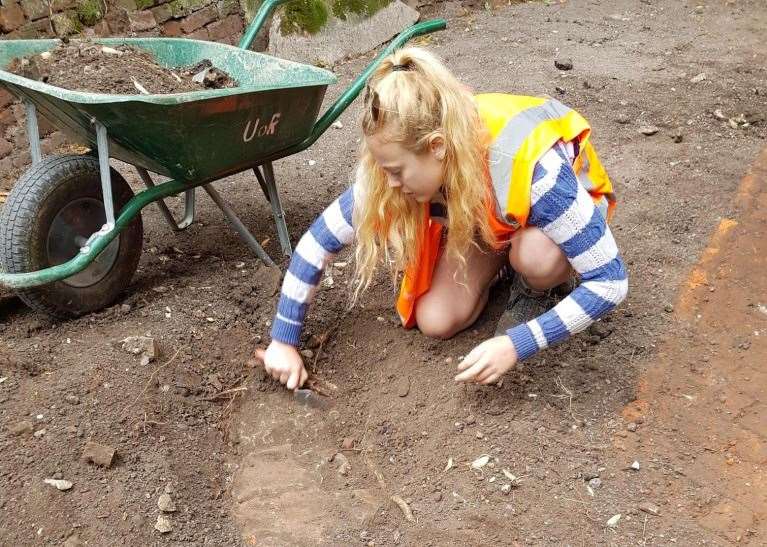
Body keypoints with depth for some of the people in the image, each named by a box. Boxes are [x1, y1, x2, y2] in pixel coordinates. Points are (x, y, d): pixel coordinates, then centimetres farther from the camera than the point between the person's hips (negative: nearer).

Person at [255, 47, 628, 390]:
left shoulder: (534, 171, -43)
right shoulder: (402, 162, -30)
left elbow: (611, 281, -35)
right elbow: (320, 239, -20)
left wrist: (517, 344, -40)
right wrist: (284, 340, -17)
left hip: (555, 210, -3)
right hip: (485, 219, 3)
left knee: (536, 255, -37)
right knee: (435, 322, -14)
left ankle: (547, 287, -2)